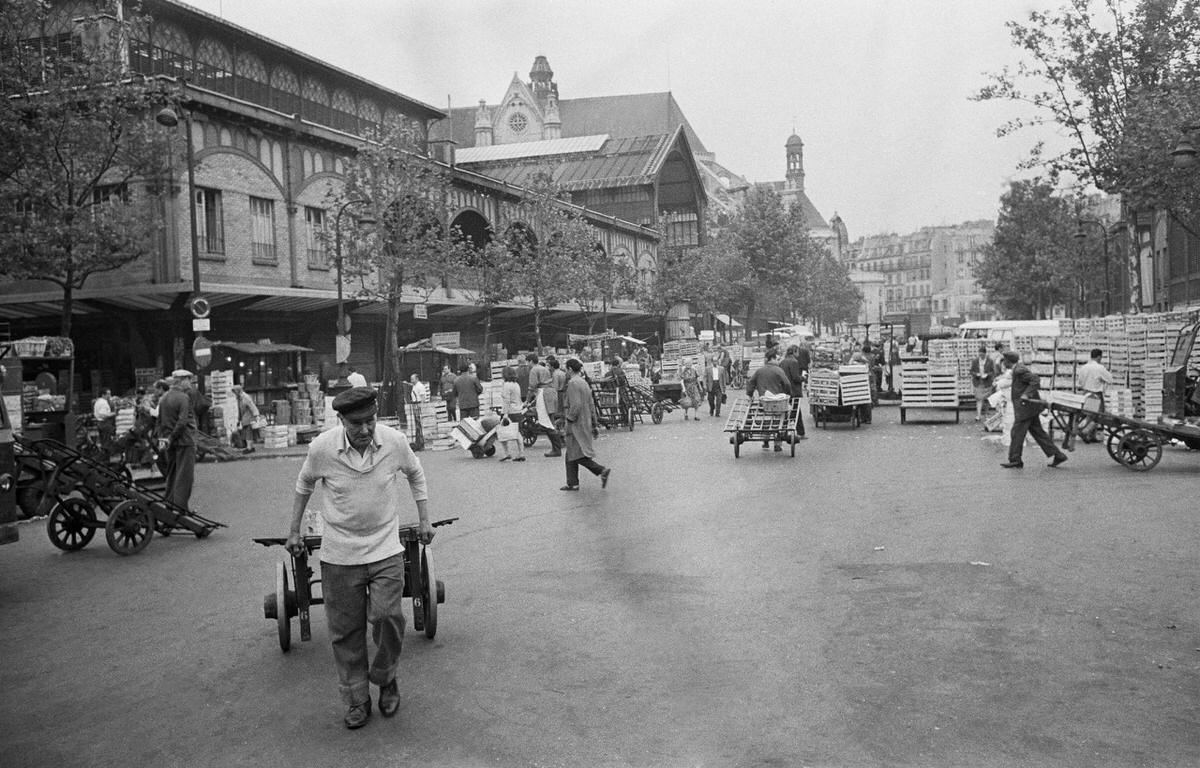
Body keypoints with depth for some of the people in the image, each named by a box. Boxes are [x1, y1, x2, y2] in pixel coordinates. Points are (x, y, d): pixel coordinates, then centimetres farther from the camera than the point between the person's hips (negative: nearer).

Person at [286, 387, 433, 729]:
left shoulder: (394, 441, -12)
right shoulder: (322, 447, -14)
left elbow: (415, 473, 11)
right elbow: (304, 484, 9)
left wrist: (424, 520, 14)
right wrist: (294, 531, 14)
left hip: (385, 549, 0)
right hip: (339, 553, 0)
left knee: (387, 617, -12)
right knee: (346, 630, 5)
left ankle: (386, 679, 17)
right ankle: (357, 700, 22)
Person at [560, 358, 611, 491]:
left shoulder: (573, 384, -15)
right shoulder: (584, 383, 14)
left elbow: (576, 405, -24)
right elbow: (591, 404, 17)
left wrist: (569, 419, -14)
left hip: (576, 424, -10)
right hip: (585, 423, 10)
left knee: (577, 456, -7)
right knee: (571, 455, 13)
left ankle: (602, 470, -12)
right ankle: (572, 484, 15)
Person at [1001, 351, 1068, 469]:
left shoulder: (1019, 371, -16)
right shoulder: (1017, 370, 14)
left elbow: (1035, 380, -22)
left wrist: (1026, 394, -26)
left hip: (1025, 408, -10)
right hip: (1030, 408, 10)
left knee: (1017, 434, -3)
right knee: (1038, 432, 11)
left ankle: (1015, 460, 4)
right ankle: (1057, 455, 11)